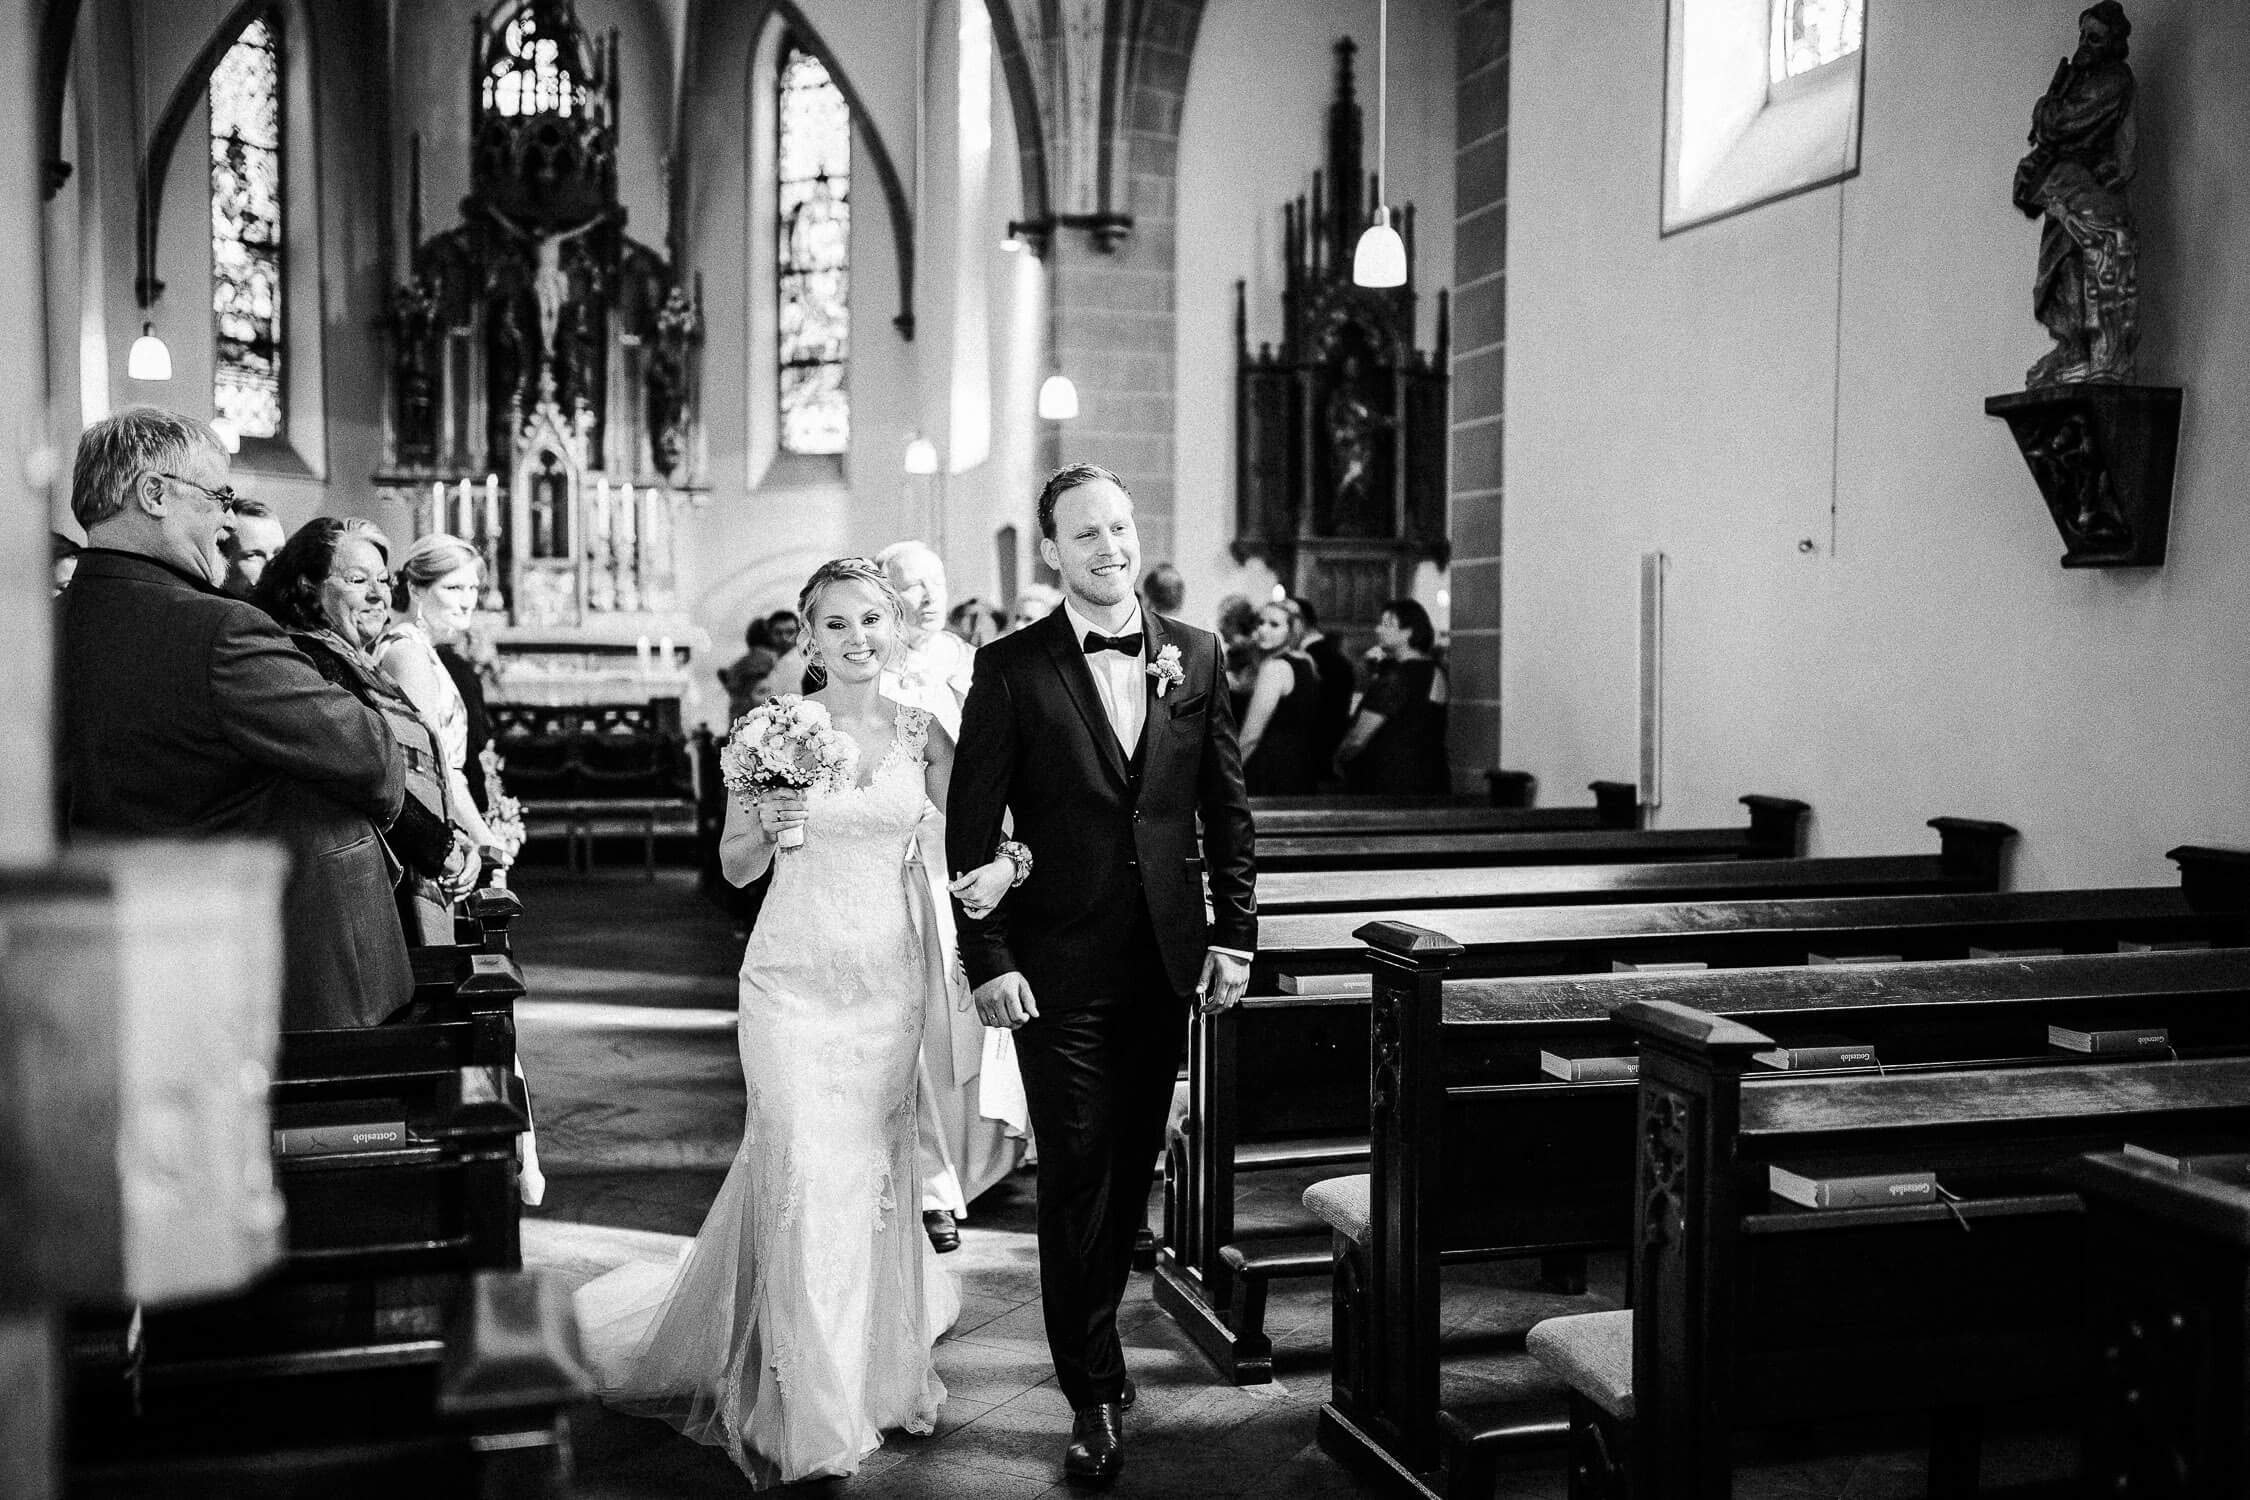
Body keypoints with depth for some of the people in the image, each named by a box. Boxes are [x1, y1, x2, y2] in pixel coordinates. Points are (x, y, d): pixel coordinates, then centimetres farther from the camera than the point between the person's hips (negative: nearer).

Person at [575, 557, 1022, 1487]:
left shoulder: (922, 731, 2)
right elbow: (734, 867, 2)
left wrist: (1004, 864, -14)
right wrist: (766, 825, -19)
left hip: (890, 976, 3)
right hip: (795, 978, -2)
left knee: (874, 1169, 12)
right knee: (806, 1175, -6)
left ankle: (875, 1368, 34)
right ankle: (809, 1415, 7)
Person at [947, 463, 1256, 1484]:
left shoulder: (1194, 655, 5)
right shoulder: (1010, 669, -5)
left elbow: (1227, 806, 9)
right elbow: (971, 827, -5)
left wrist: (1234, 933, 4)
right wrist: (990, 961, -10)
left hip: (1166, 963, 4)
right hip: (1059, 969, -3)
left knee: (1131, 1169, 14)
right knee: (1078, 1178, 0)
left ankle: (1088, 1331, 35)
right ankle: (1095, 1392, 12)